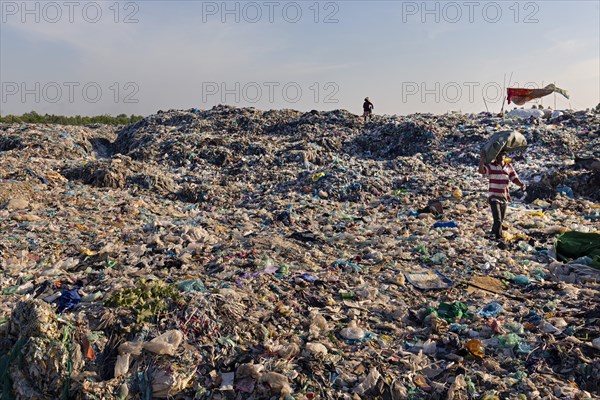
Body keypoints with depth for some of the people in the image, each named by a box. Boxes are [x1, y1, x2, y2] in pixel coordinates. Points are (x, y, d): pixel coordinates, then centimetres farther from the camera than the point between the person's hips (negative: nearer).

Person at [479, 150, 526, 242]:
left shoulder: (509, 166, 4)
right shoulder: (490, 166, -9)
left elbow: (514, 179, 2)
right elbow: (481, 170, -28)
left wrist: (521, 184, -18)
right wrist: (482, 158, -41)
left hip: (504, 198, 5)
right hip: (494, 198, -5)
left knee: (501, 220, 17)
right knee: (498, 219, -15)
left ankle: (493, 232, 39)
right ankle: (498, 237, -7)